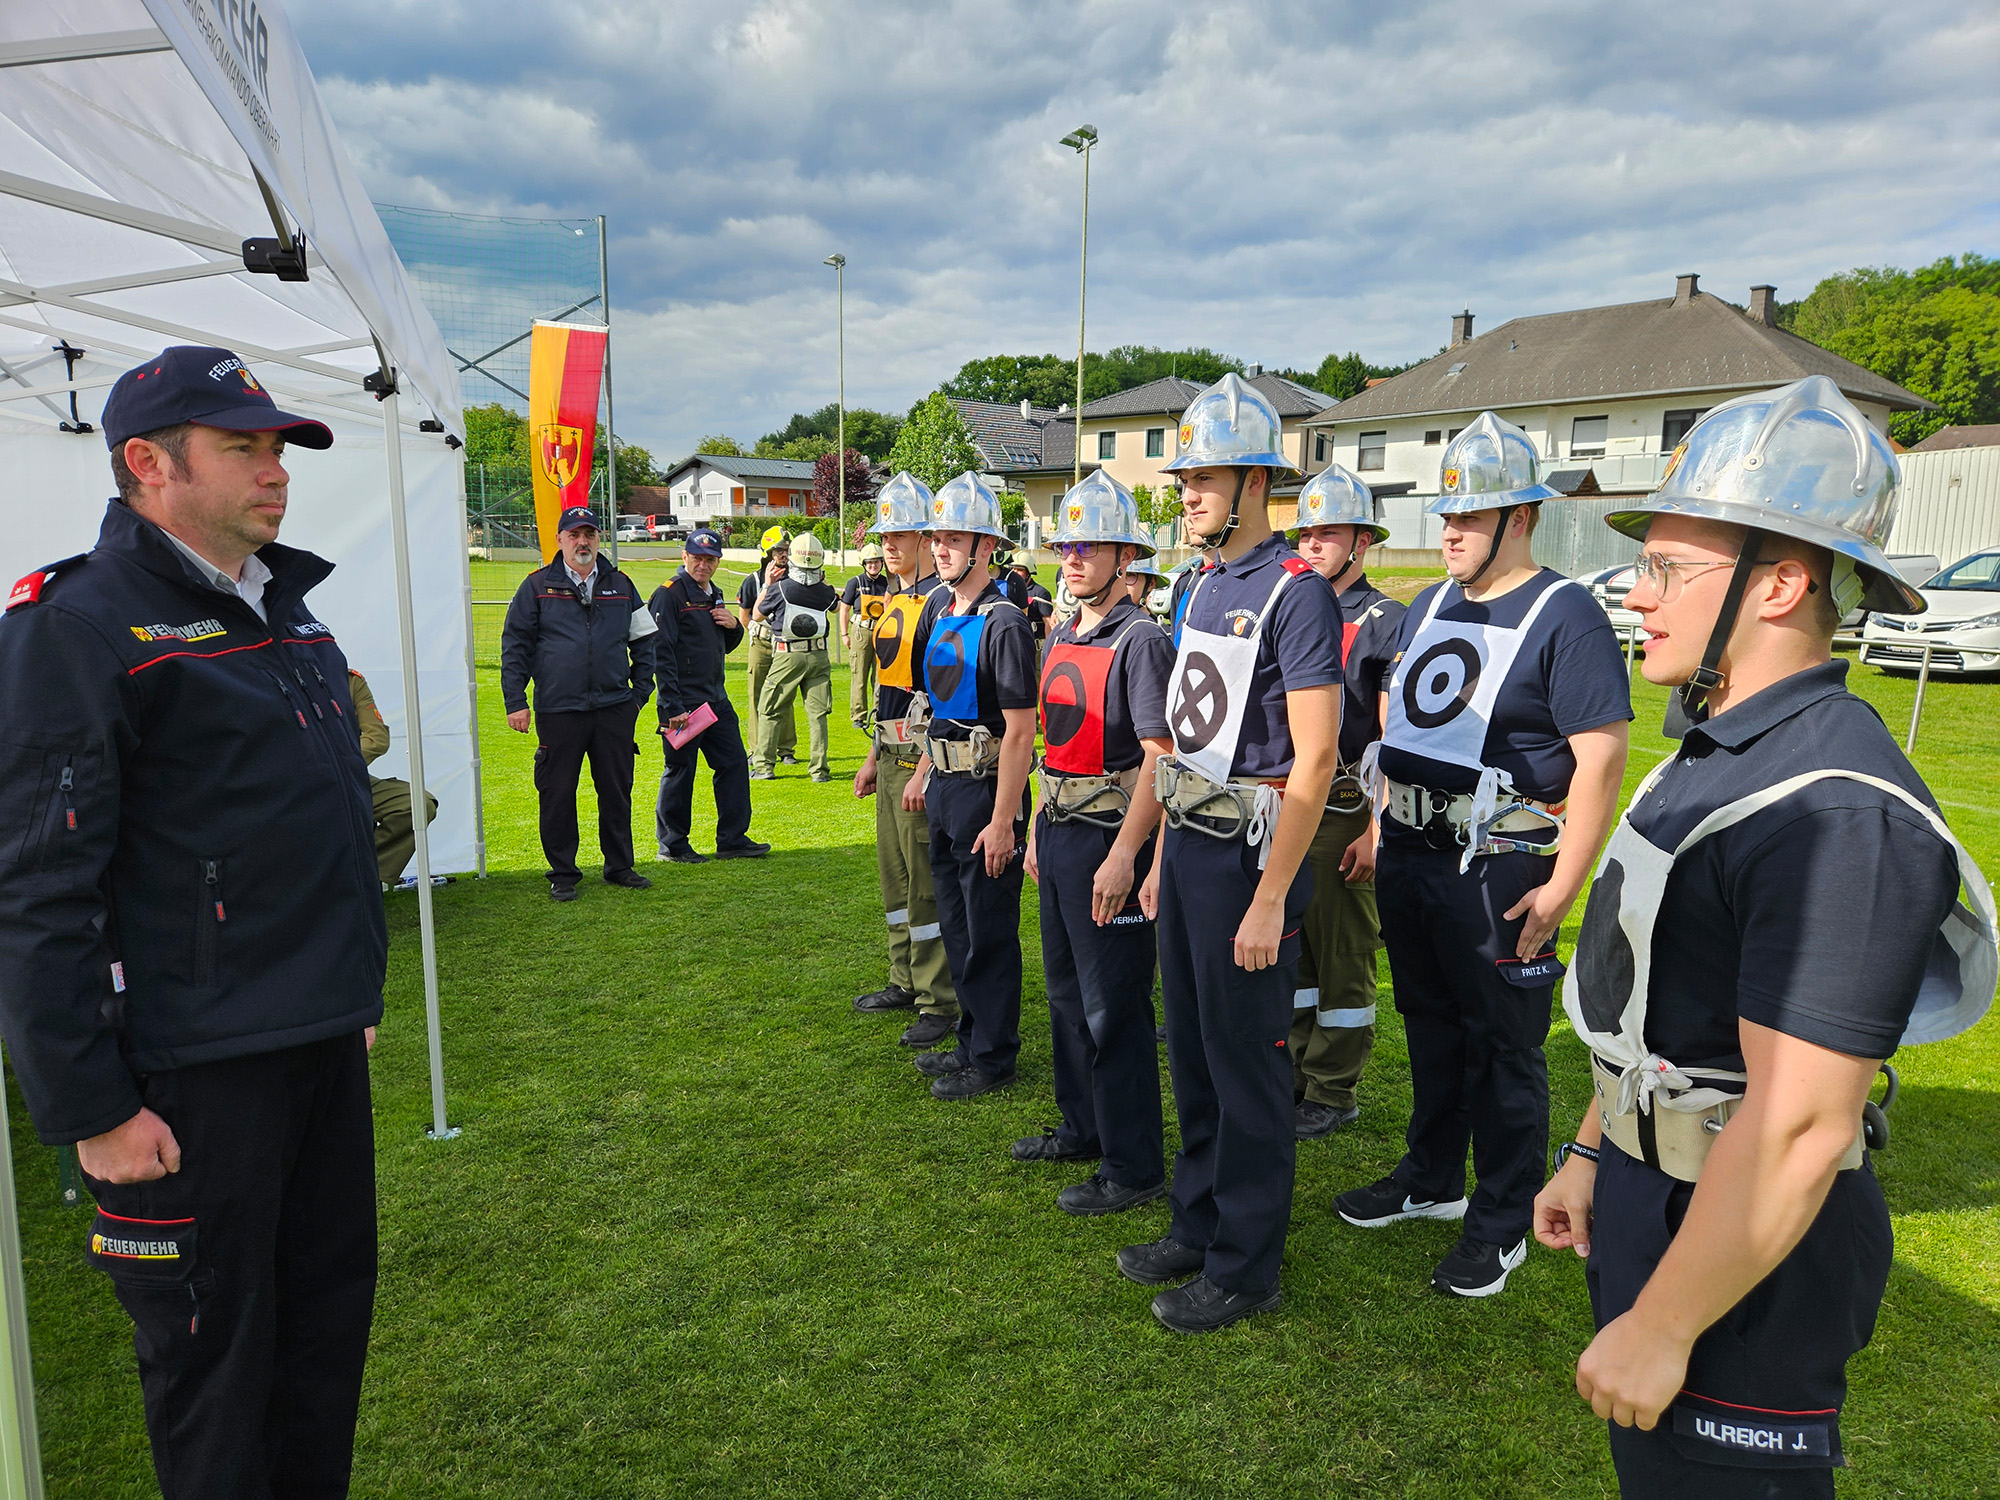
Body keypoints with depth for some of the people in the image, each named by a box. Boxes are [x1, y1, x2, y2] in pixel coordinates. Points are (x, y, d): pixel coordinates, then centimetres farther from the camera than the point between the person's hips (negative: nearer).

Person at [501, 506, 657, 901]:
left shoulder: (620, 586, 11)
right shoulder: (538, 586, 4)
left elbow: (644, 639, 18)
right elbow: (514, 645, 3)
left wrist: (641, 690, 10)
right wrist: (515, 702, -3)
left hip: (614, 707, 2)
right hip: (557, 710, -2)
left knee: (617, 790, 8)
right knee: (557, 794, 3)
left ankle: (619, 866, 21)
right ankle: (562, 874, 15)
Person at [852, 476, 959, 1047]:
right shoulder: (893, 599, 15)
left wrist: (925, 770, -24)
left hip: (925, 758, -9)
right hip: (892, 756, 9)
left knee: (926, 883, -4)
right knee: (895, 875, 16)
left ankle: (939, 1004, 6)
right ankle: (905, 981, 29)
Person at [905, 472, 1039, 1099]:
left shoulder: (1004, 624, -17)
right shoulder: (939, 608, 10)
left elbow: (1020, 731, -20)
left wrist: (1003, 820, -21)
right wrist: (923, 772, 19)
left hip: (986, 789, -9)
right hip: (943, 784, 9)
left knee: (989, 930, 2)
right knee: (956, 924, 17)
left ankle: (993, 1058, 16)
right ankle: (970, 1041, 31)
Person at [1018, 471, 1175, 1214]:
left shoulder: (1141, 640, -14)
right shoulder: (1061, 637, 13)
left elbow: (1159, 759, -19)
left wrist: (1124, 856, -23)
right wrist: (1038, 831, 17)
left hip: (1108, 837, -9)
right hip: (1059, 829, 9)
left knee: (1113, 1005, -1)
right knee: (1066, 992, 18)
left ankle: (1132, 1166, 11)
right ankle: (1082, 1127, 34)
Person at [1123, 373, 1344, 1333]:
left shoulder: (1295, 594, -15)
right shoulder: (1201, 587, 12)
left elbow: (1314, 760, -19)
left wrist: (1271, 897, -21)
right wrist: (1163, 856, 17)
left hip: (1246, 853, -8)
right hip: (1187, 842, 9)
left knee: (1248, 1065, 3)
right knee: (1191, 1054, 18)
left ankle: (1245, 1268, 19)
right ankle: (1198, 1227, 34)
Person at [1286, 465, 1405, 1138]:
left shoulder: (1387, 624, -7)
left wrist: (1375, 831, -14)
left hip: (1343, 813, -6)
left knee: (1342, 955, 5)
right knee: (1289, 948, 15)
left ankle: (1332, 1092, 17)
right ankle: (1293, 1074, 29)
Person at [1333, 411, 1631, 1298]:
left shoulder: (1565, 616, -12)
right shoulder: (1431, 604, 12)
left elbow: (1600, 757, -17)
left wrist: (1563, 886, -20)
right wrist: (1385, 824, 16)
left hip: (1498, 868, -7)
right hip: (1410, 853, 7)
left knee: (1503, 1047, 5)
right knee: (1430, 1024, 19)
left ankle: (1502, 1223, 21)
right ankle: (1432, 1177, 37)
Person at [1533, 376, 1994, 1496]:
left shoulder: (1838, 809, -27)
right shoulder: (1720, 750, 6)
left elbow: (1796, 1129, -28)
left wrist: (1658, 1327, -22)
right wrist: (1593, 1154, 18)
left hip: (1746, 1249, -9)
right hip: (1653, 1188, 9)